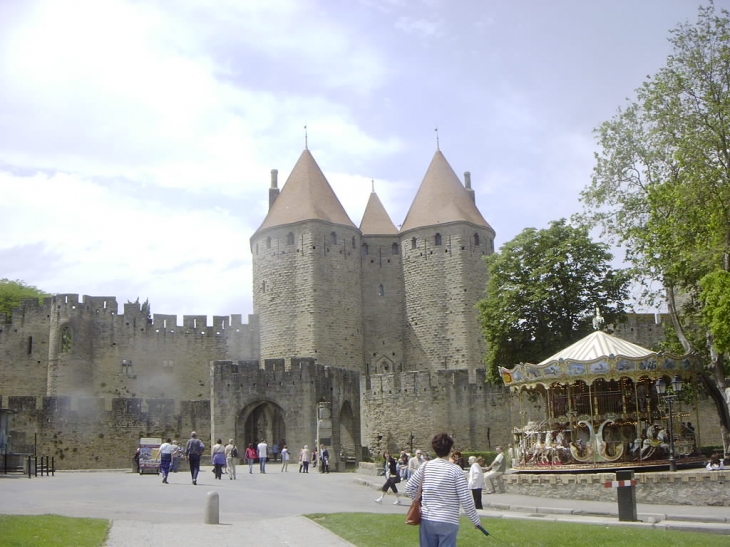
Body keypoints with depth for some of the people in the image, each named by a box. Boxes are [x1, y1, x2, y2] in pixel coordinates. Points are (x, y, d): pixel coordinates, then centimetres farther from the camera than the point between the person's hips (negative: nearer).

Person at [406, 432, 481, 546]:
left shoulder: (425, 466, 1)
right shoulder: (455, 470, -9)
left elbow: (409, 488, 8)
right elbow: (466, 499, -10)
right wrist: (476, 520, 2)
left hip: (427, 520, 4)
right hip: (448, 522, -4)